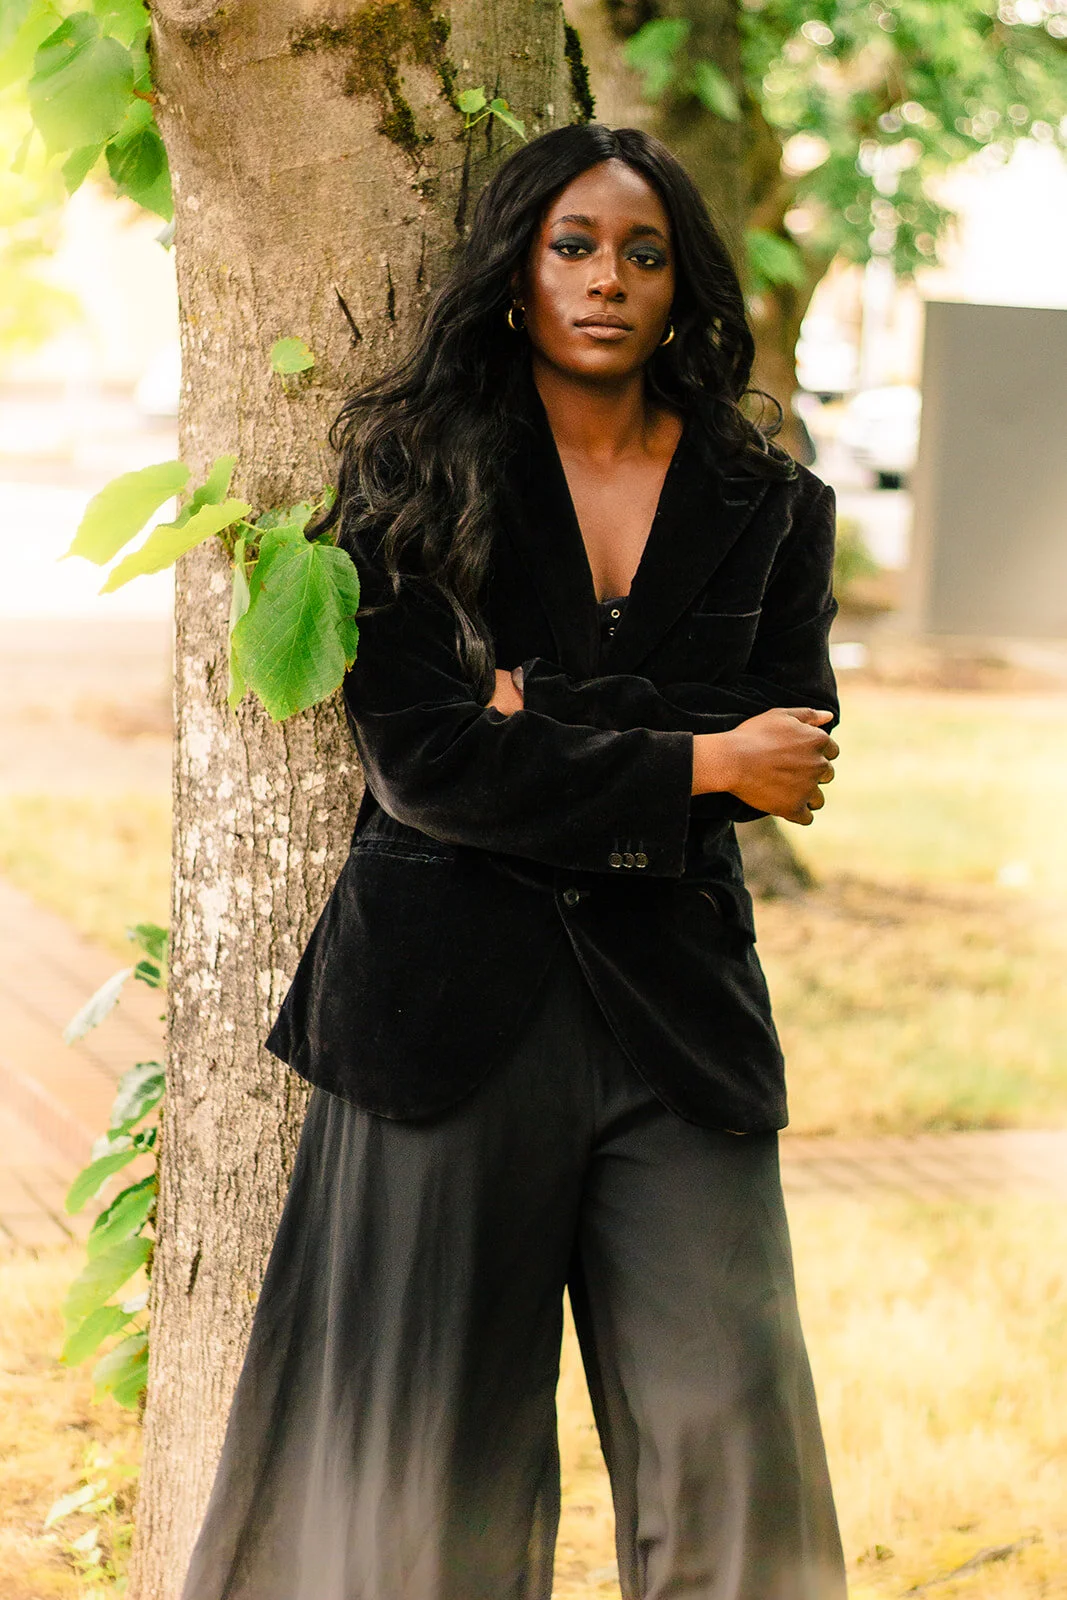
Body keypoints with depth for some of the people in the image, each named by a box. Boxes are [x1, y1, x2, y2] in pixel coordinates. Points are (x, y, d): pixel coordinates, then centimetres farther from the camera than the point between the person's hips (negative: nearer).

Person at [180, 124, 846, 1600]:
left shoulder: (771, 508, 11)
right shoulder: (420, 479, 4)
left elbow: (792, 742, 0)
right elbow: (417, 757, -7)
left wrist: (552, 719, -9)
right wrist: (693, 765, -8)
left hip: (675, 1003, 2)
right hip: (454, 999, -1)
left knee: (727, 1427, -5)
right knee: (424, 1438, 2)